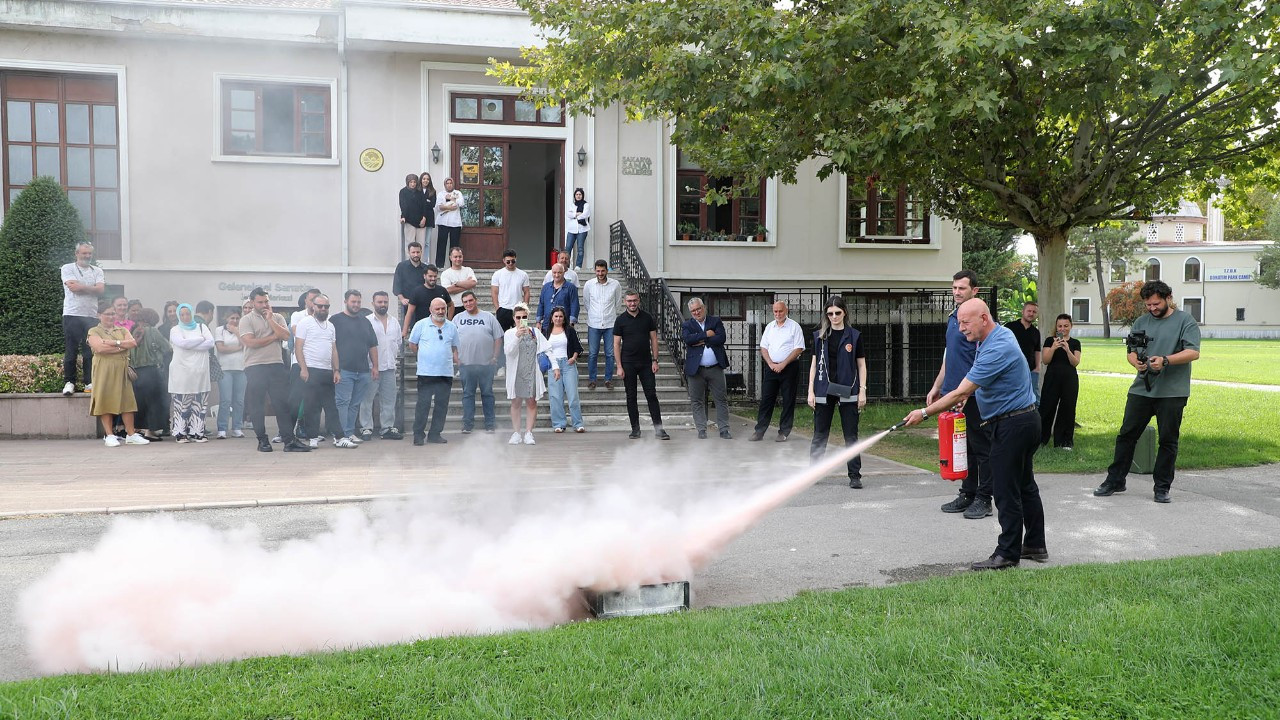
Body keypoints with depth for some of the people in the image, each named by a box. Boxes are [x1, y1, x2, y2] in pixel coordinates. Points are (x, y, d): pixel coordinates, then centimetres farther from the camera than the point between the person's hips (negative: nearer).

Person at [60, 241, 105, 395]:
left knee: (90, 351, 2)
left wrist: (80, 286, -8)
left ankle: (89, 382, 8)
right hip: (72, 315, -3)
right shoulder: (67, 268, 5)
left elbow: (100, 289, -4)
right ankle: (69, 382, 5)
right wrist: (91, 288, -3)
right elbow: (72, 287, -12)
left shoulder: (97, 271, 13)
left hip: (92, 316, 3)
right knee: (70, 350, -1)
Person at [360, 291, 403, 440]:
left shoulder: (394, 321, 13)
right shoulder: (367, 321, -5)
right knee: (367, 399, -2)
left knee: (389, 400, 8)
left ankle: (387, 428, 15)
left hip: (389, 366, 5)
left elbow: (398, 341, 22)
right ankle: (366, 428, 4)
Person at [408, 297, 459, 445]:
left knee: (442, 404, 5)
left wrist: (455, 361, 8)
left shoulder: (452, 327, 11)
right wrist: (425, 356, 6)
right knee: (423, 404, -4)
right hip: (426, 372, -3)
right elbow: (412, 345, 9)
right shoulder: (421, 325, 2)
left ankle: (435, 434, 14)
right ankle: (418, 434, 3)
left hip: (446, 372, 3)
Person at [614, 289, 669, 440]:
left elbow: (654, 339, 7)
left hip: (646, 363, 1)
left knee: (652, 395, -2)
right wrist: (619, 366, -7)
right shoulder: (620, 320, 0)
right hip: (628, 364, -1)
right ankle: (635, 429, 11)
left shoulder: (647, 318, 5)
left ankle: (658, 429, -1)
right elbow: (616, 344, -1)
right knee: (631, 397, 4)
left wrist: (655, 360, -2)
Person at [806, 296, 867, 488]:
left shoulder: (854, 335, 2)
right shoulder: (819, 335, 5)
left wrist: (862, 391, -1)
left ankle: (855, 476, 8)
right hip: (824, 391, 1)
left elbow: (861, 364, 5)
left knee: (851, 436, 2)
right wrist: (811, 391, 3)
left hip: (847, 392, -1)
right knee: (819, 435, 7)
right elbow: (814, 364, 7)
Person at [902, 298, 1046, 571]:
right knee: (1025, 486, 16)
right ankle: (1035, 545, 26)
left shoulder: (997, 349, -25)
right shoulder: (1000, 333, 7)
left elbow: (961, 393, -25)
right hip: (1025, 421, 11)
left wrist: (924, 413, -18)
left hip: (1012, 426, -11)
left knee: (1007, 492, -4)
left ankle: (1008, 553, 3)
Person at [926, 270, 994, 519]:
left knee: (980, 447, 0)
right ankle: (967, 494, 21)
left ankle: (983, 499, 7)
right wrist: (937, 387, 21)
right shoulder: (952, 318, 15)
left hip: (973, 396, -8)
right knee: (961, 447, 13)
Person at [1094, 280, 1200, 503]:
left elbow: (1193, 352, -10)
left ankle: (1162, 487, 14)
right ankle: (1115, 481, 13)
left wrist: (1165, 361, -23)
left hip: (1172, 392, -3)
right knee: (1126, 435, 4)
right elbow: (1131, 351, 9)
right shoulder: (1141, 323, 12)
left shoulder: (1185, 320, 0)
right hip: (1141, 390, 4)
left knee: (1168, 440, 4)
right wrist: (1136, 362, -14)